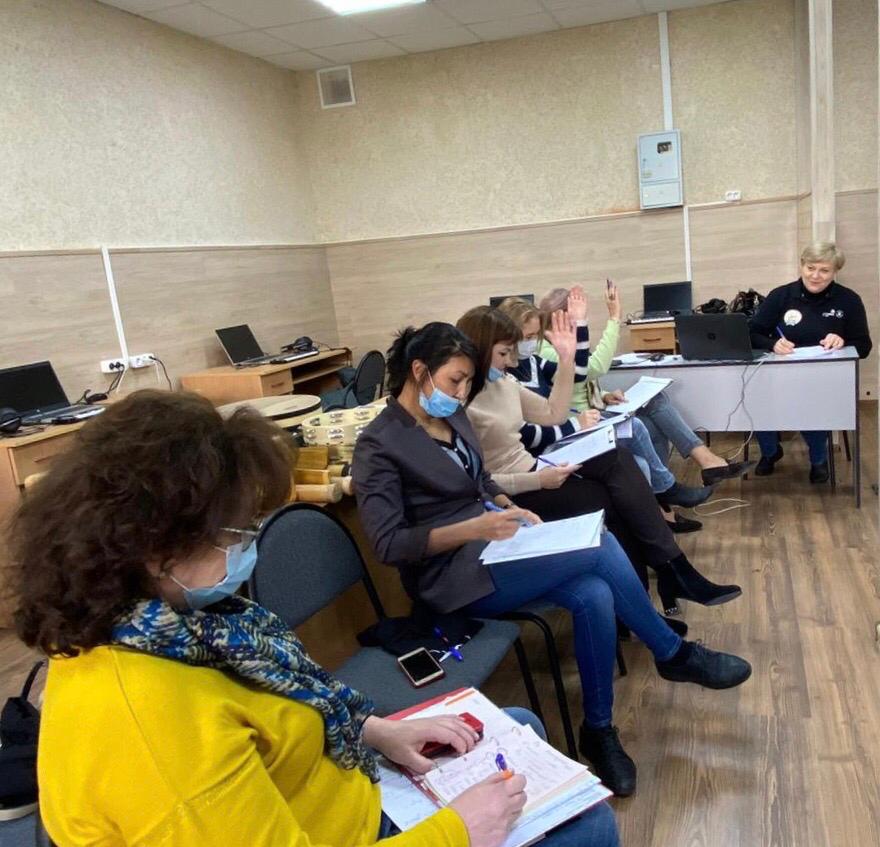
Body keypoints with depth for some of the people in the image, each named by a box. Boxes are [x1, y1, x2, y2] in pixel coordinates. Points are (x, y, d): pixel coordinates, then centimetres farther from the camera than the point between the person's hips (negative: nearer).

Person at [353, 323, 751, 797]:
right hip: (454, 575, -7)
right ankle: (674, 655, 2)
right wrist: (472, 529, -28)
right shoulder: (378, 445, -13)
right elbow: (388, 544, -19)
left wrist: (509, 507, -1)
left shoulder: (452, 417, 9)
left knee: (594, 596, -21)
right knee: (601, 546, -20)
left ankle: (599, 731, 0)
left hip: (488, 547, 8)